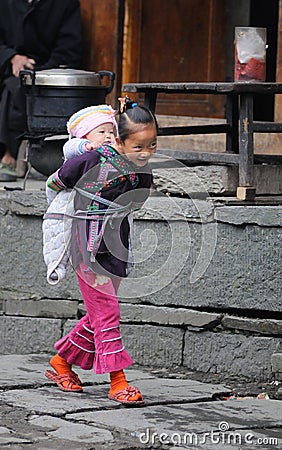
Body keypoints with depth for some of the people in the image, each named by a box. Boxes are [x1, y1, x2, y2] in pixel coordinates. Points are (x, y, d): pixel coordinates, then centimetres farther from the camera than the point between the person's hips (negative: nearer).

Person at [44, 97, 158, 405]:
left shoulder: (143, 174, -2)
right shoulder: (95, 160, -18)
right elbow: (56, 183, -1)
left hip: (116, 249, 6)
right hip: (90, 249, -6)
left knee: (100, 314, 12)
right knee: (106, 314, -7)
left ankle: (62, 360, 30)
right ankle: (117, 382, -5)